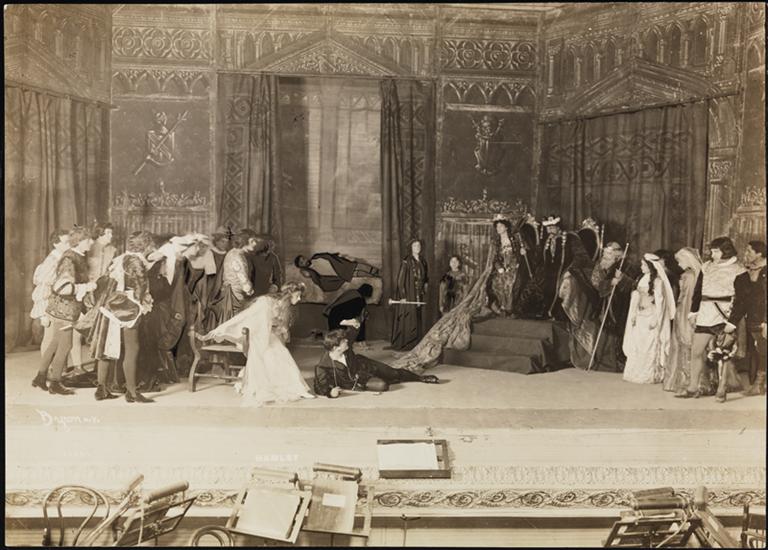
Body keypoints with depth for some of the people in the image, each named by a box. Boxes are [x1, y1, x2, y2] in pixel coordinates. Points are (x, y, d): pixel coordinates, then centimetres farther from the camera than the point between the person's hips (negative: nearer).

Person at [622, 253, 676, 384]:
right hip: (640, 316, 7)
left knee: (650, 346, -4)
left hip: (651, 316, -7)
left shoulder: (657, 281, -9)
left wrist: (655, 319, -16)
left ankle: (651, 375, 2)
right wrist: (634, 314, 12)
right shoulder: (643, 279, 12)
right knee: (637, 345, 7)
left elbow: (659, 301, -12)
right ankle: (637, 374, 13)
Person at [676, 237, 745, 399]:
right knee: (696, 350, 0)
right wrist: (694, 310, 10)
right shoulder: (706, 267, 12)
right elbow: (698, 290, 15)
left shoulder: (738, 270, 0)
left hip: (725, 313, -4)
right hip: (706, 312, 4)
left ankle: (722, 387, 11)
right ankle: (693, 387, 7)